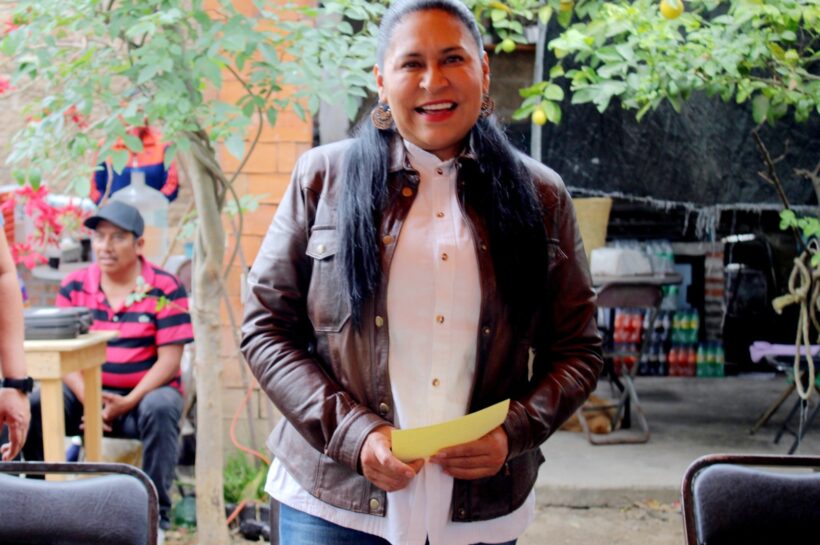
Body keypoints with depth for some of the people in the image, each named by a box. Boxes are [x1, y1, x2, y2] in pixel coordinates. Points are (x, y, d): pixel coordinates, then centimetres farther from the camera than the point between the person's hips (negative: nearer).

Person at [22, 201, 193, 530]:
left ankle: (156, 512, -20)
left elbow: (169, 360, -10)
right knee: (31, 404, -23)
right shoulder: (74, 287, 3)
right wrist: (87, 398, -20)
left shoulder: (164, 289, -7)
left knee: (161, 409, -36)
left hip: (145, 392, -2)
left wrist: (128, 403, -22)